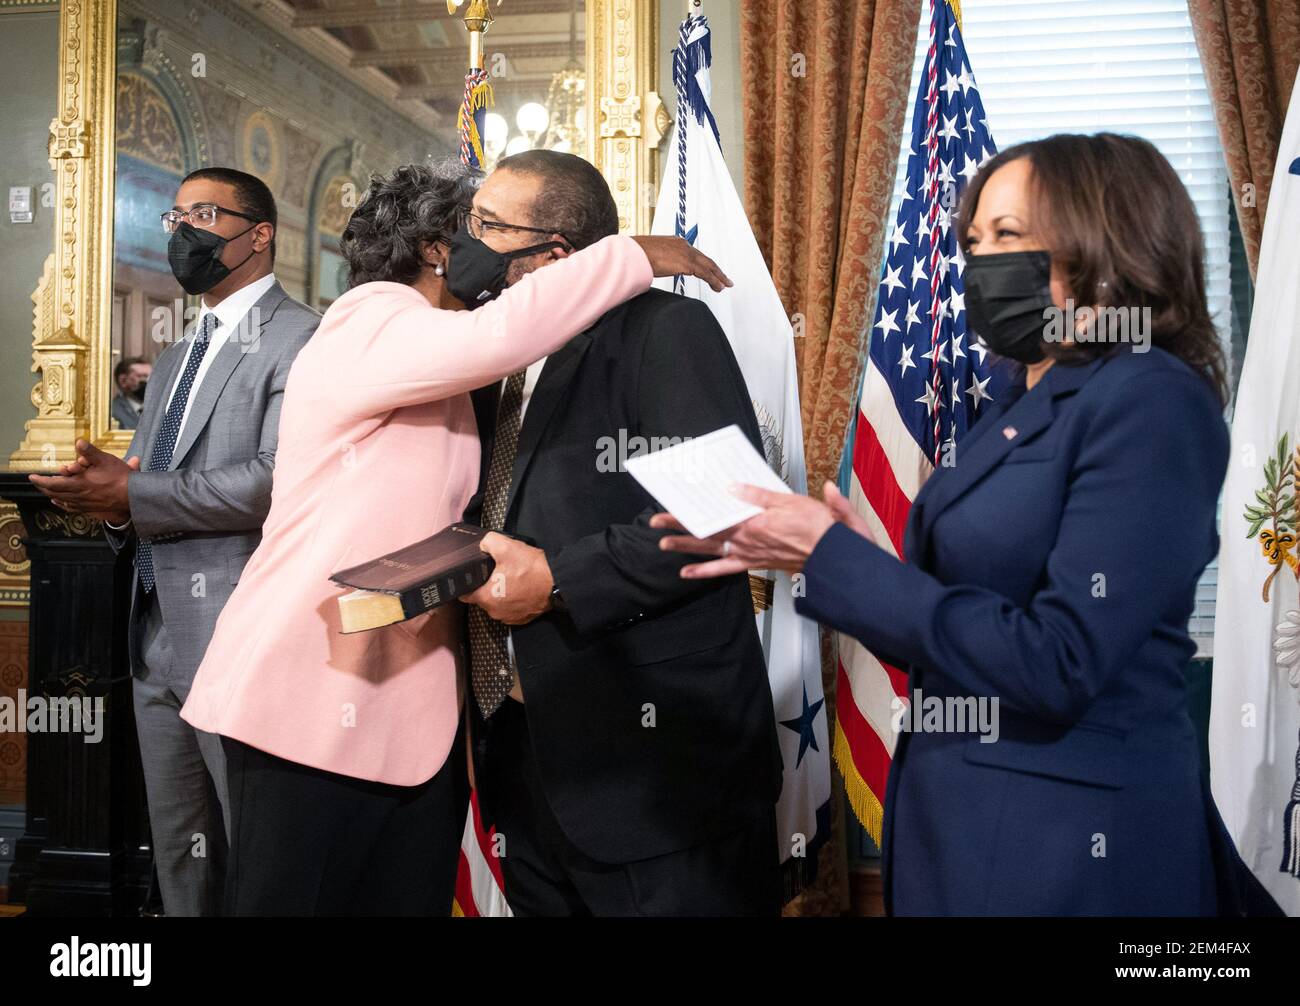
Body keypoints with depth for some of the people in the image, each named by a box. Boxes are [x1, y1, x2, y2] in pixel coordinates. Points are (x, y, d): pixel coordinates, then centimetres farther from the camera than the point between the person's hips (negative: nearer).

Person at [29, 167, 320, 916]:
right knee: (181, 857, 17)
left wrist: (133, 498, -16)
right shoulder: (178, 357, 21)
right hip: (159, 638, 8)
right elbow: (147, 480, 20)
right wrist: (107, 492, -4)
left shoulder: (302, 339, -7)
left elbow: (279, 479, -19)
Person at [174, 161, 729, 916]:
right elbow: (500, 334, -28)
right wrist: (637, 256, -18)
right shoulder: (367, 327, -11)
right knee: (296, 899, 1)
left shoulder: (447, 386, 19)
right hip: (312, 698, -8)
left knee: (410, 901, 10)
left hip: (415, 709, 8)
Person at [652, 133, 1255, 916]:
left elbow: (1054, 666, -23)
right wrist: (840, 556, -6)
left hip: (1067, 846, -8)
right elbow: (963, 619, 7)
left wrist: (834, 557, -19)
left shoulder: (1151, 402, -16)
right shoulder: (1023, 408, 9)